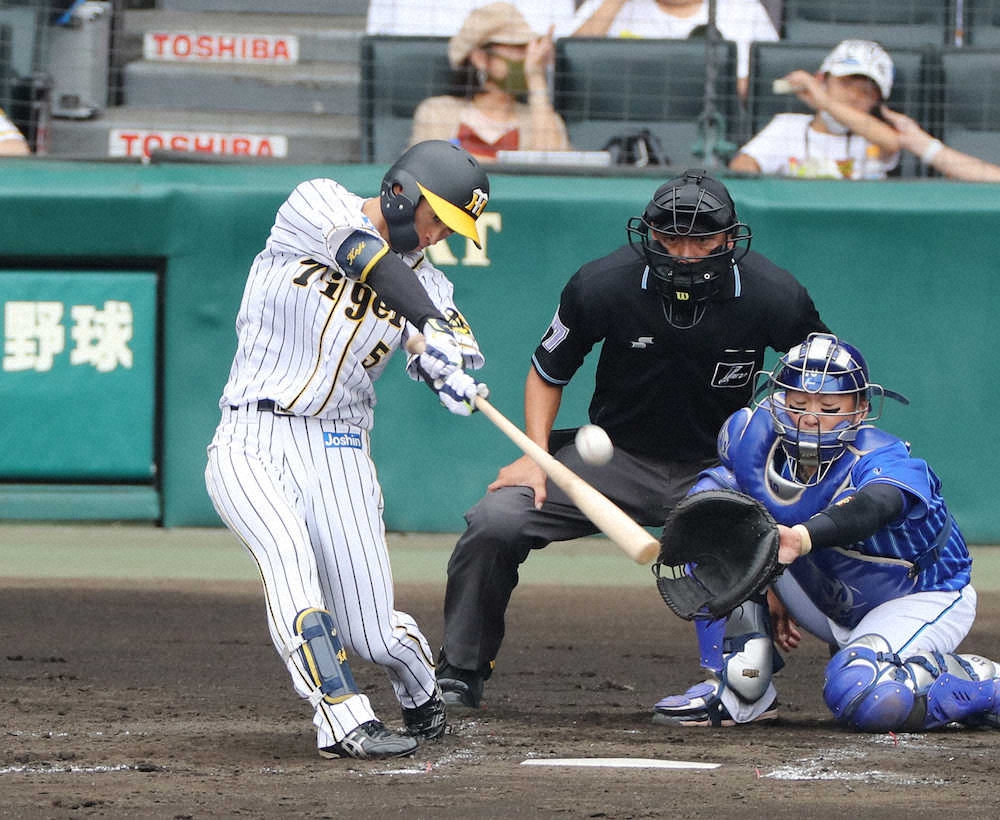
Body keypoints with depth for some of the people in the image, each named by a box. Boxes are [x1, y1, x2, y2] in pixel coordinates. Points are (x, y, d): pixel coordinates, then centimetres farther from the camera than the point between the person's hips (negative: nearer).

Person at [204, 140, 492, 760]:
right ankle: (345, 722, -32)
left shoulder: (426, 283, 9)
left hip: (337, 453, 3)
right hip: (250, 446, -3)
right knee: (288, 555, -31)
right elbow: (371, 259, -21)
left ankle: (423, 697, 29)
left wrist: (457, 374, -32)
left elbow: (459, 356, -7)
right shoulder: (315, 207, -2)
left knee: (372, 635, -4)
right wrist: (431, 326, -36)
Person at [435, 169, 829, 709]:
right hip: (616, 456, 0)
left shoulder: (774, 297, -17)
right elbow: (547, 370, 2)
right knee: (494, 523, -17)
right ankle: (461, 672, 4)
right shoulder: (603, 285, -17)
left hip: (716, 468, 0)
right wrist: (535, 455, -10)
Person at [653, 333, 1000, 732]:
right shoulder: (752, 436, -16)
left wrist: (802, 537, -75)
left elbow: (874, 506, -56)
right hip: (833, 601, 6)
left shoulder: (883, 461, -31)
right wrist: (775, 593, -4)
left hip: (926, 597, -6)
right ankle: (740, 689, -10)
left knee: (861, 697, -37)